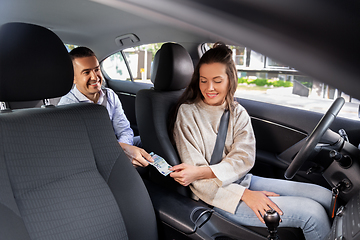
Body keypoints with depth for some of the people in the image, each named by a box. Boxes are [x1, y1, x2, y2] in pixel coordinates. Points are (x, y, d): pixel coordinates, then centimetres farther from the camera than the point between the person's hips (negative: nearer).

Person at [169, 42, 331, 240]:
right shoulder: (187, 113, -8)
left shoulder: (238, 113, 7)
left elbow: (244, 158, -8)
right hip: (215, 194, -5)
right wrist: (244, 194, -22)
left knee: (325, 196, -5)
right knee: (312, 212, -15)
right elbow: (196, 173, -13)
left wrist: (203, 172, -25)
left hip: (243, 180, 5)